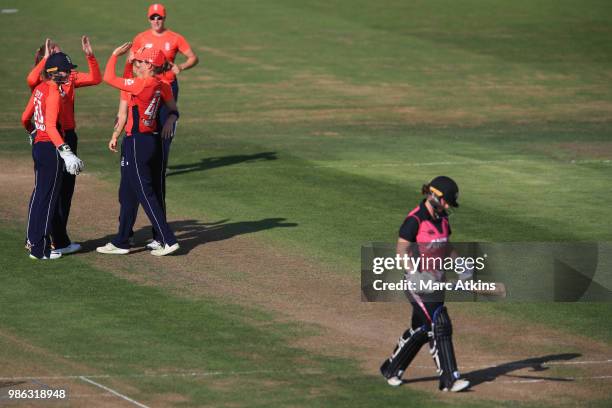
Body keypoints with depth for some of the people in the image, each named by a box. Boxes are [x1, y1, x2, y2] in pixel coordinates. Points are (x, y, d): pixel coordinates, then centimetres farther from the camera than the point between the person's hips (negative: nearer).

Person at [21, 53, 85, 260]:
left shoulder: (40, 88, 7)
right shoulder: (54, 93, -19)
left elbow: (25, 118, 16)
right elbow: (51, 126, -30)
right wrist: (66, 153, -37)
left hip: (38, 145, 9)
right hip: (51, 148, -9)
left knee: (39, 193, 21)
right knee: (47, 197, -1)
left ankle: (32, 239, 32)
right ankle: (40, 248, 5)